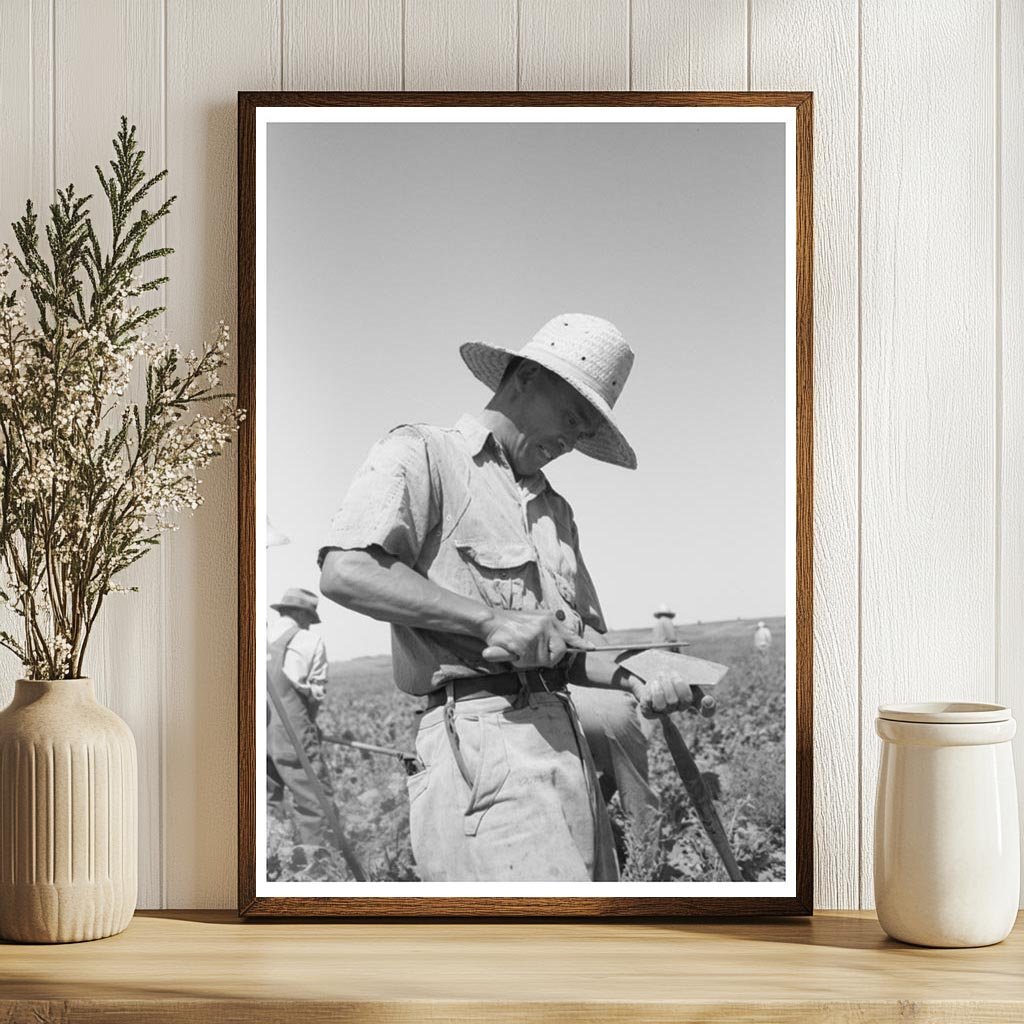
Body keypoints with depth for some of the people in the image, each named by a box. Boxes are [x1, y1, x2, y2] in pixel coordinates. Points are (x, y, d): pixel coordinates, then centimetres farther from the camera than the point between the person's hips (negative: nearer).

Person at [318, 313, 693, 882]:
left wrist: (636, 680, 6)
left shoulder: (554, 510, 28)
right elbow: (345, 573, -13)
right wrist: (492, 618, -17)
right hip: (480, 733, -8)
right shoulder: (423, 455, 3)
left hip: (564, 740, 8)